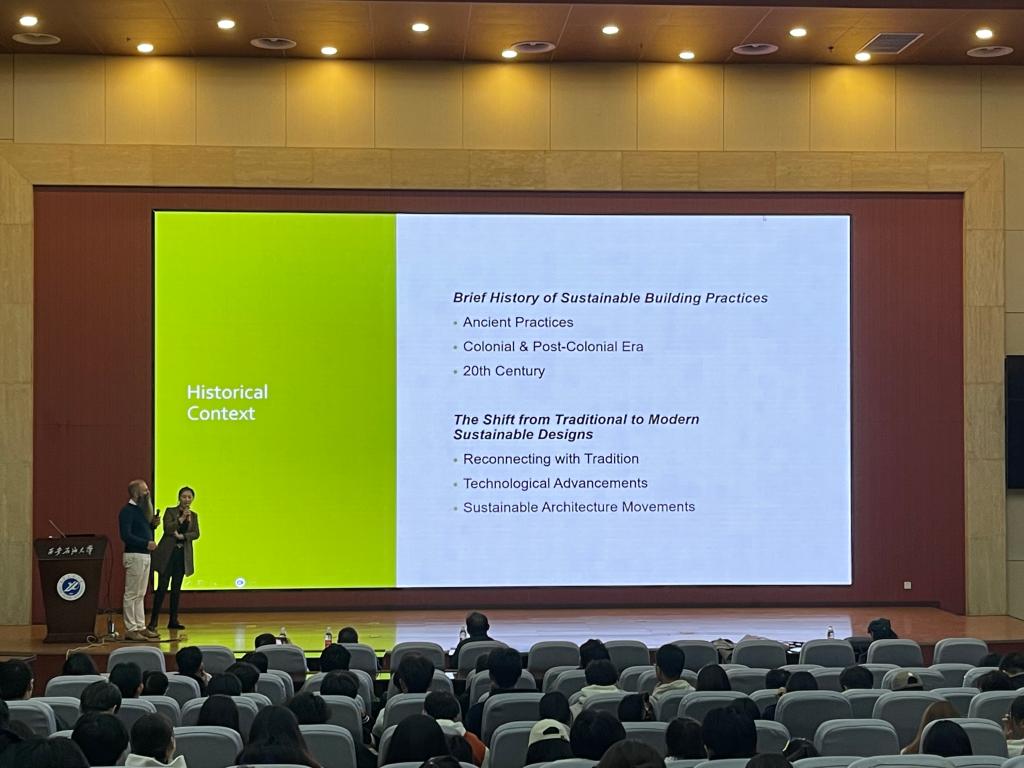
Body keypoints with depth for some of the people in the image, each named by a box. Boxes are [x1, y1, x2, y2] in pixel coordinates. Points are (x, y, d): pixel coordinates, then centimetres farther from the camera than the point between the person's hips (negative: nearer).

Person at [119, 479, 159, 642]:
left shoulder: (140, 509, 15)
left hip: (145, 556, 10)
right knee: (132, 594, -5)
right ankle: (130, 630, -2)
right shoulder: (127, 511, -13)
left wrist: (153, 525, 3)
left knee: (140, 594, 14)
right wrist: (146, 543, -23)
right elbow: (126, 535, -21)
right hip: (134, 556, -10)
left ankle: (140, 627, 20)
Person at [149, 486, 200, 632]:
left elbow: (196, 534, 1)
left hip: (183, 554, 4)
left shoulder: (193, 515, 11)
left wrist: (182, 536, -14)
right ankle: (153, 621, -4)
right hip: (168, 553, -4)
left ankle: (173, 620, 10)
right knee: (162, 587, -7)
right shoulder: (170, 511, 0)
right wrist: (181, 519, -21)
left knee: (176, 588, 6)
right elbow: (167, 529, -13)